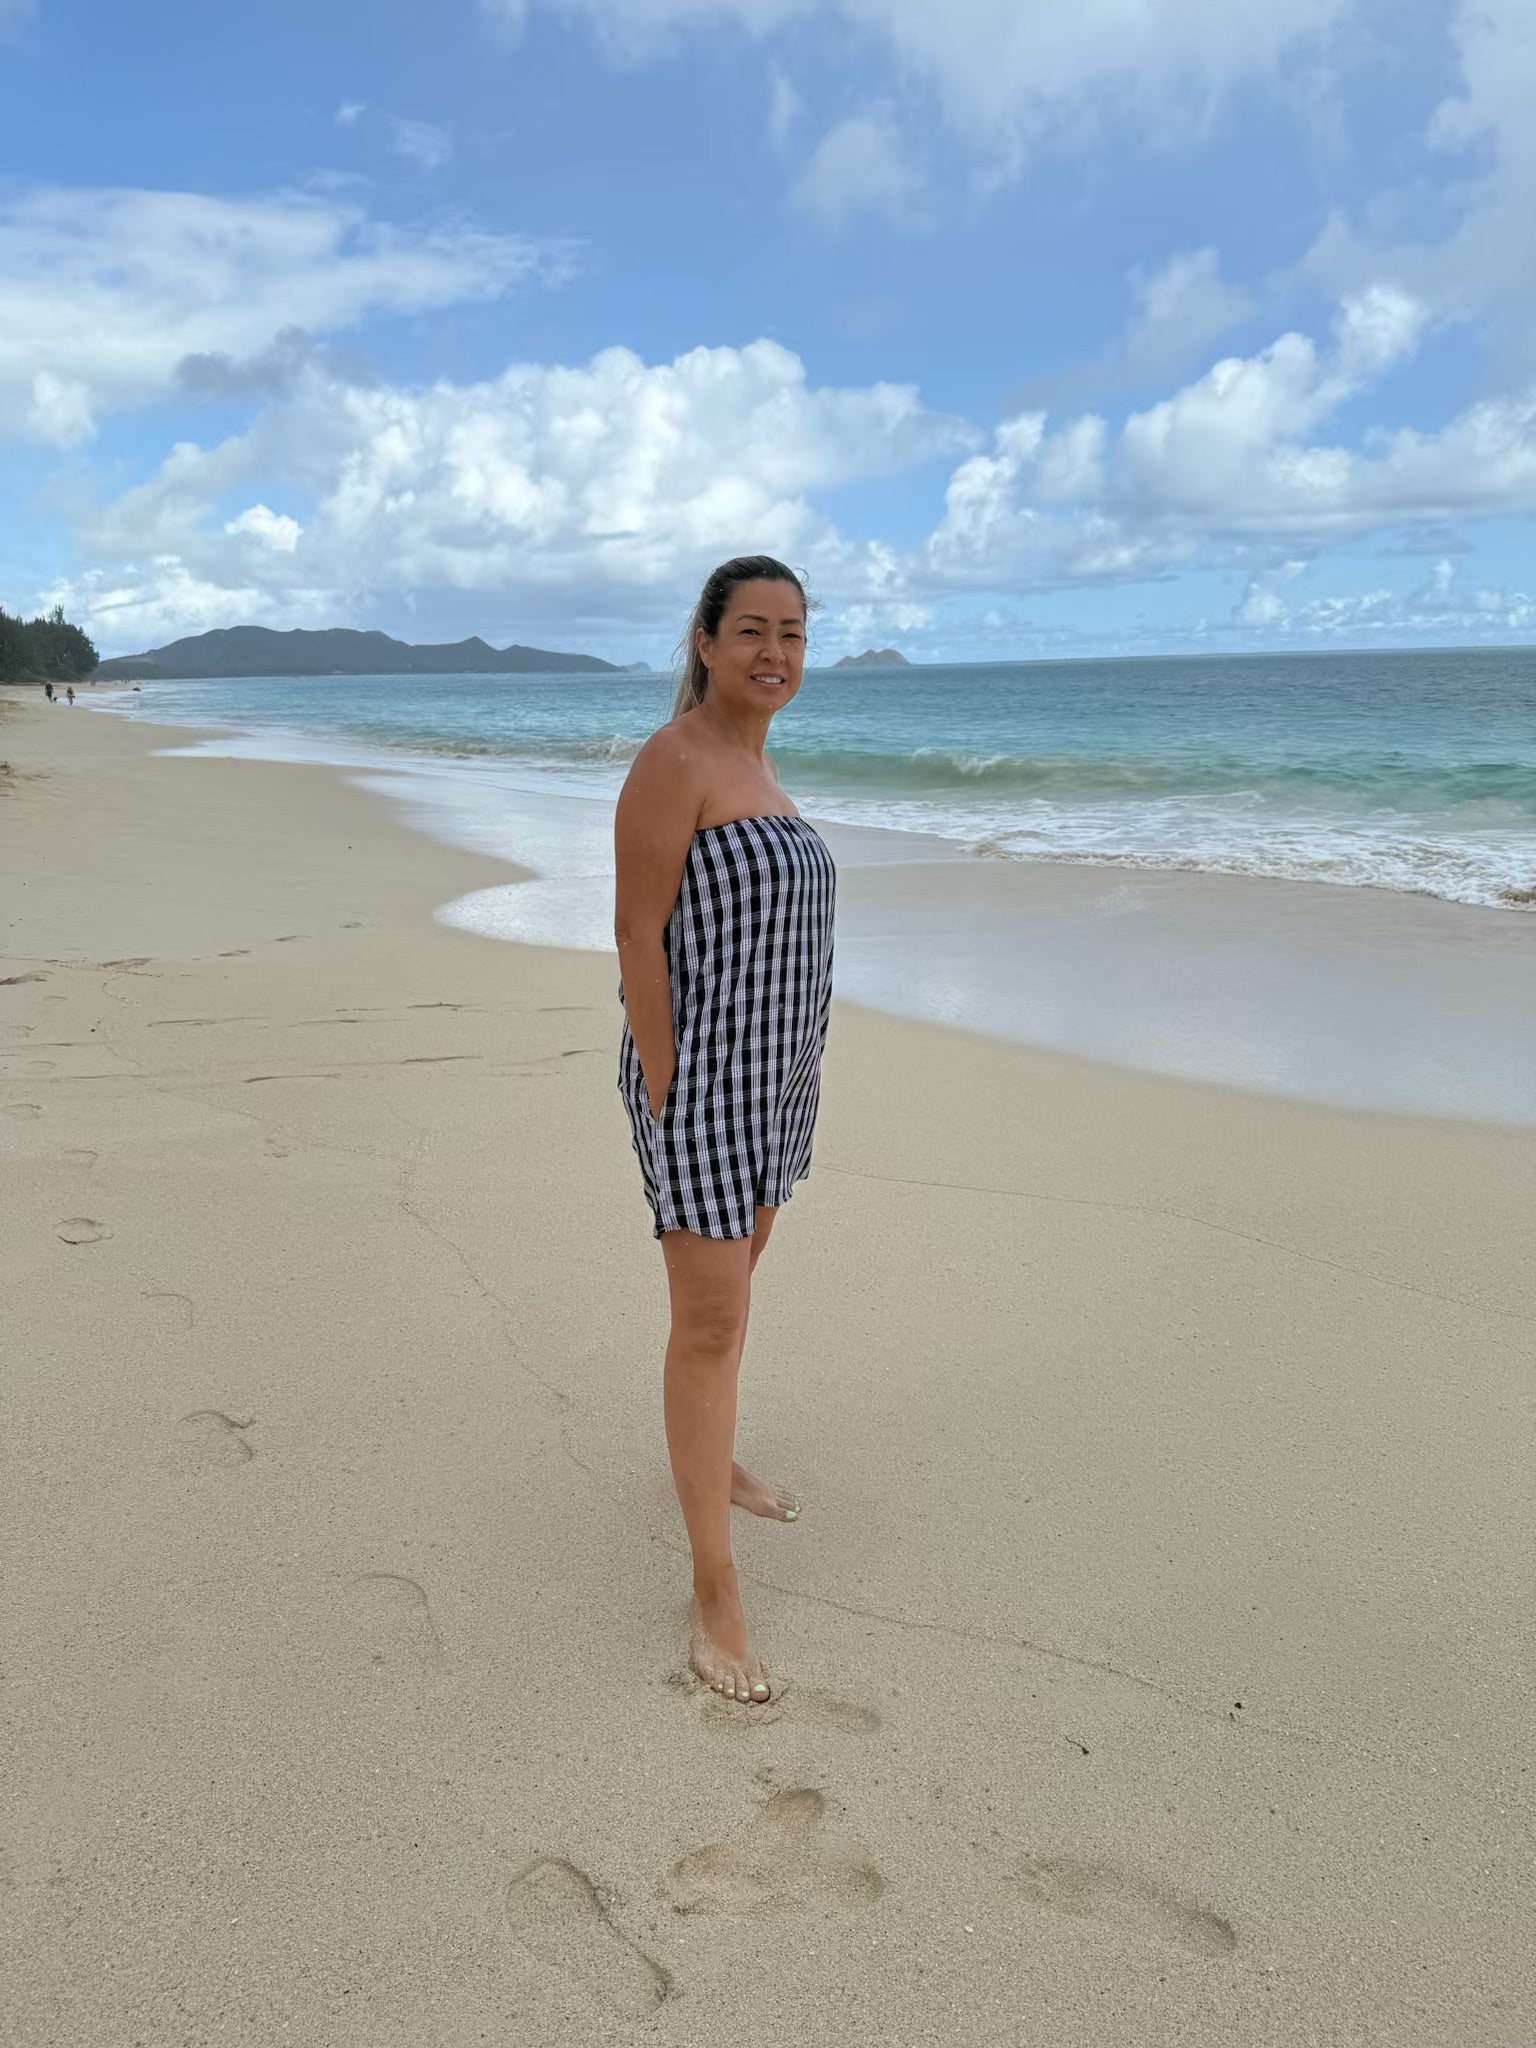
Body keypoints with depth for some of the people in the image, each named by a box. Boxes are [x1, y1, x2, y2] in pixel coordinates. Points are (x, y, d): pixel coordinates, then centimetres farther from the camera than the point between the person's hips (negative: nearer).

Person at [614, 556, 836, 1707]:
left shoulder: (753, 761, 12)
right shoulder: (673, 761, -16)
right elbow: (636, 933, -18)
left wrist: (780, 1078, 18)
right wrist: (666, 1095, -19)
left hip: (773, 1074, 9)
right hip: (700, 1078, -9)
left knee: (733, 1279, 23)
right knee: (712, 1324, -6)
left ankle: (713, 1464, 45)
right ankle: (717, 1595, 3)